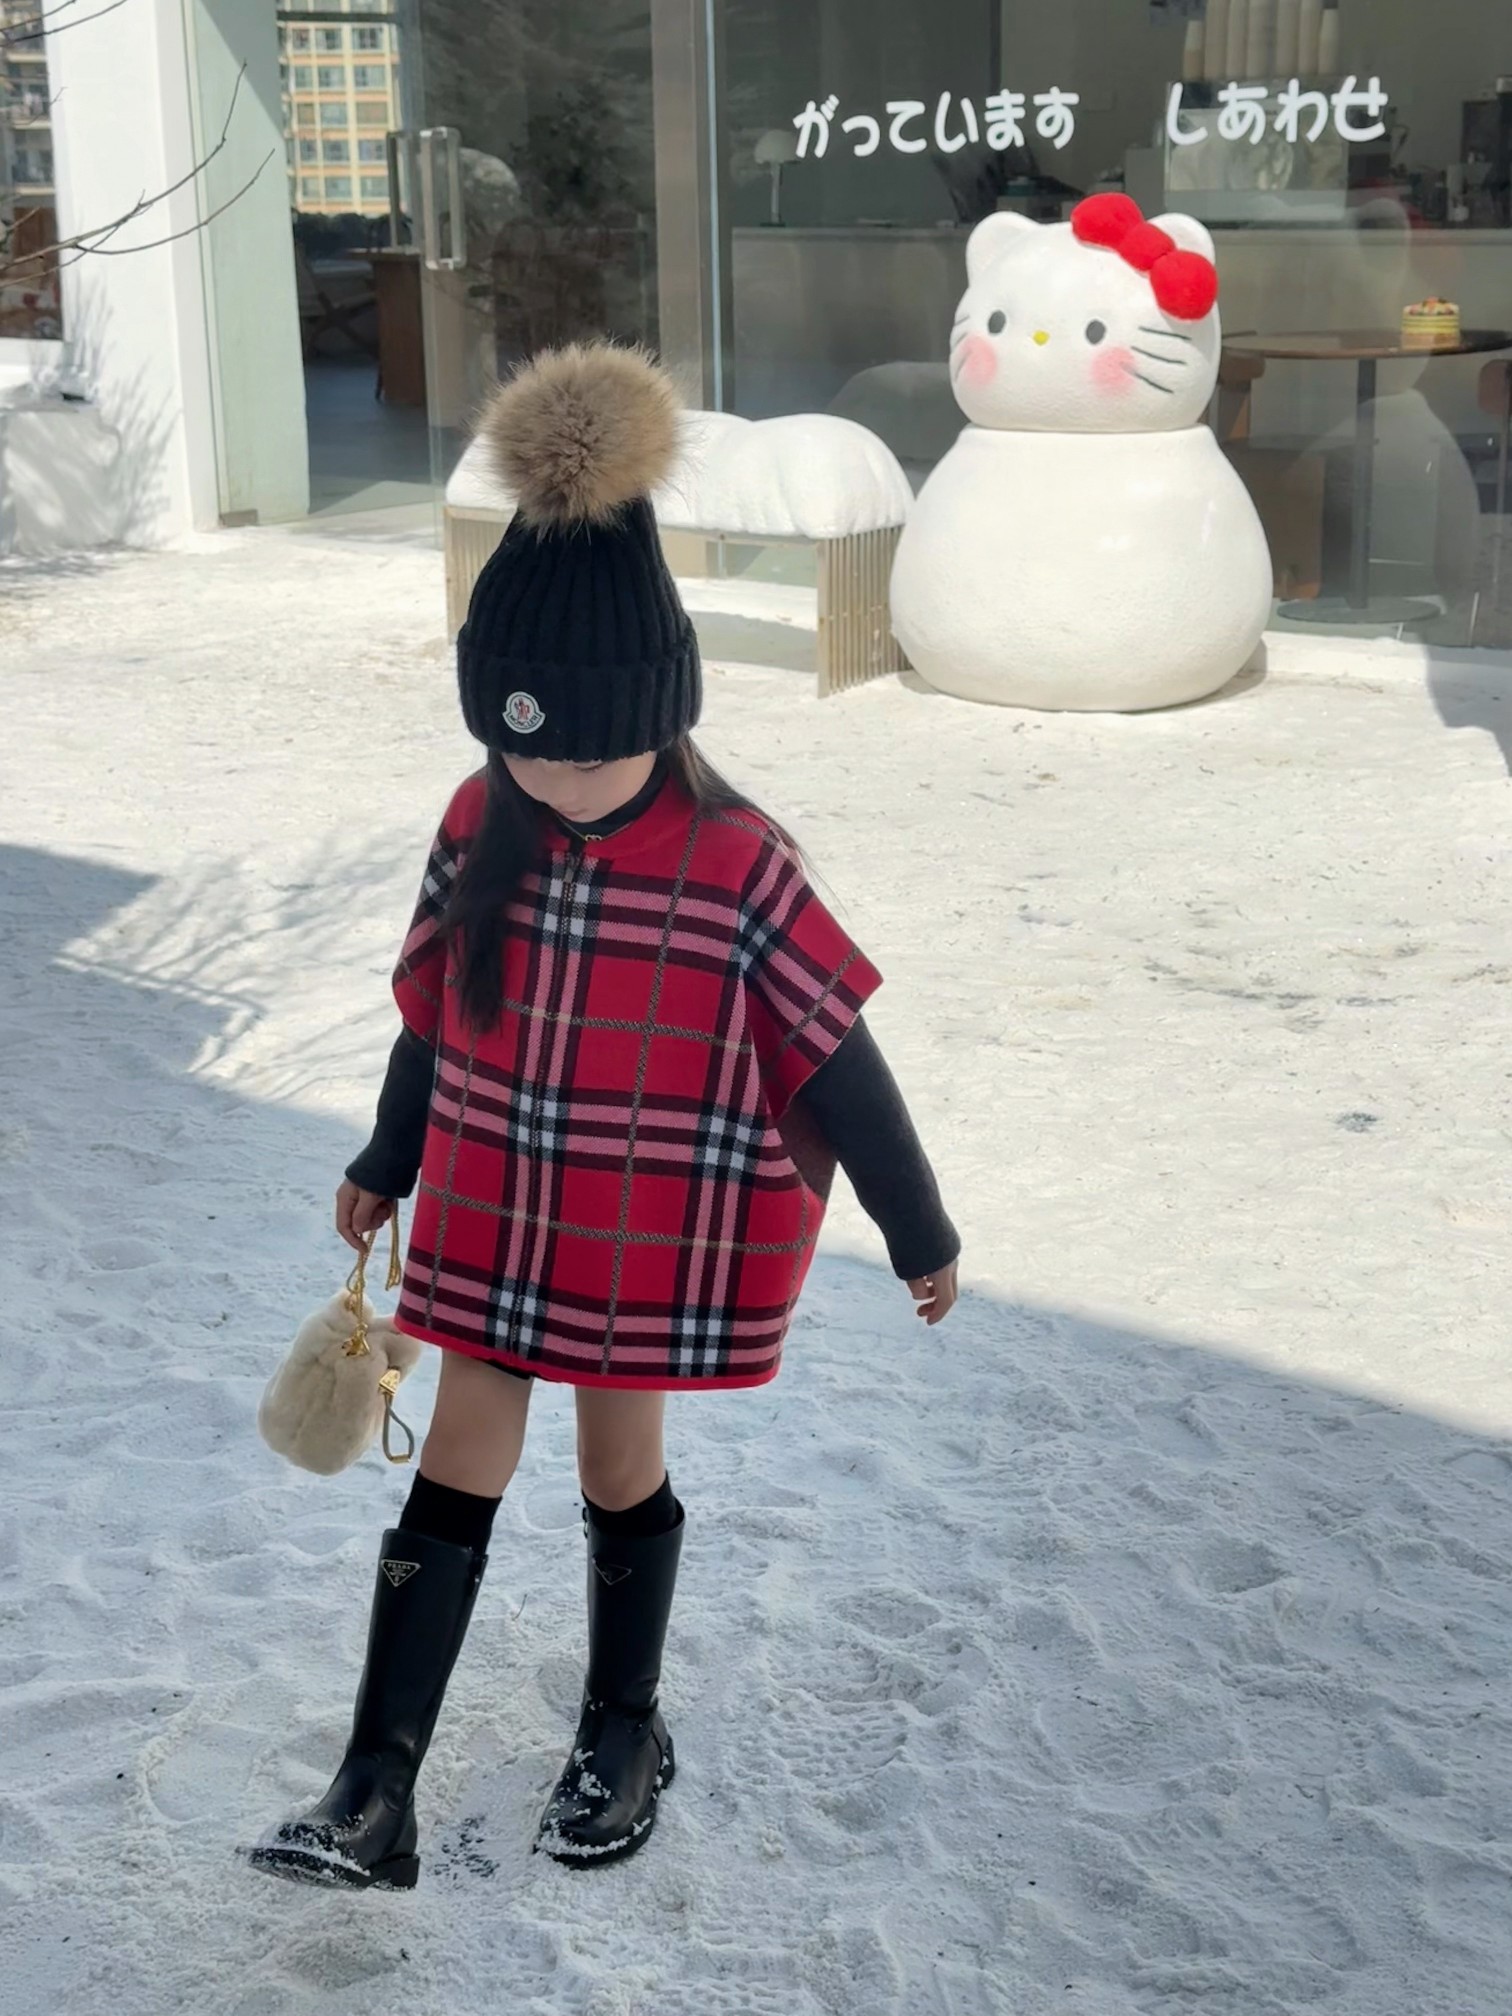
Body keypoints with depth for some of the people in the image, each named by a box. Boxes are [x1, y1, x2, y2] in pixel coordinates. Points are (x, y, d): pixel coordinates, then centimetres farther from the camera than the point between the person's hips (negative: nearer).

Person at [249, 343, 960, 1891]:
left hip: (656, 1238, -4)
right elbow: (434, 1020, 8)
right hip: (492, 1216, 4)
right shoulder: (479, 829, -6)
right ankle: (375, 1799, 14)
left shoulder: (737, 868, -21)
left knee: (619, 1469, 12)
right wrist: (385, 1169, 19)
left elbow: (838, 1067, -14)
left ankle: (624, 1734, 37)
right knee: (456, 1470, 8)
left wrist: (919, 1233, -6)